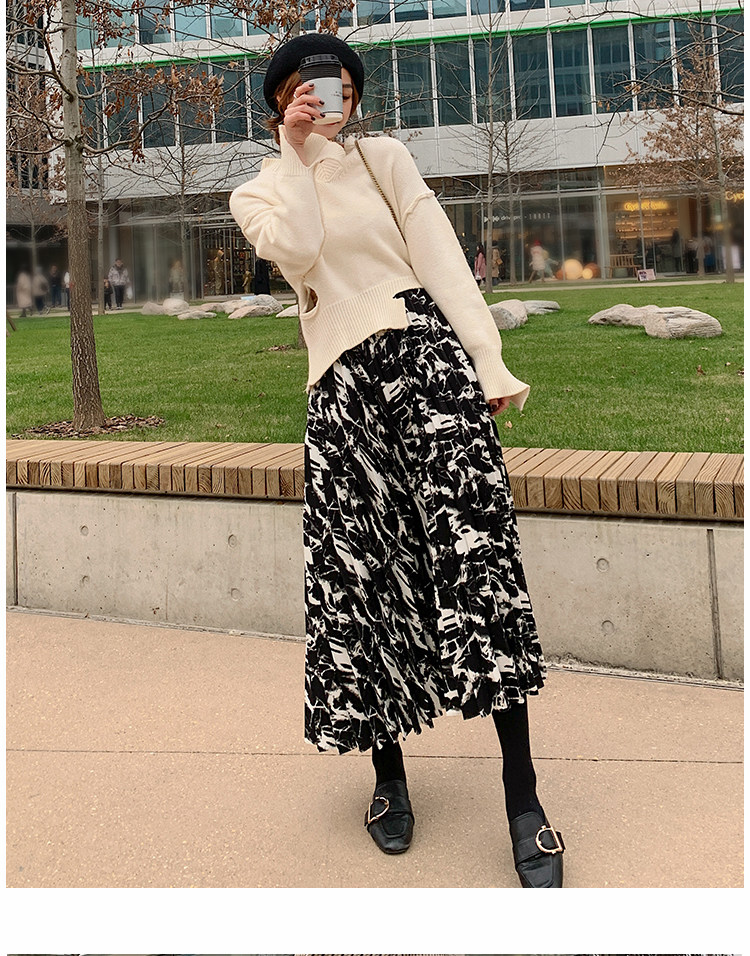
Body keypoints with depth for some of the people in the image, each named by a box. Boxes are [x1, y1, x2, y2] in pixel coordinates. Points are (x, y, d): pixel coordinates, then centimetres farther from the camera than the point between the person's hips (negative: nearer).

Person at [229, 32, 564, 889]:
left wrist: (488, 362, -5)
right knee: (359, 568, -2)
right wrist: (297, 153, 2)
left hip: (424, 350, -1)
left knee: (475, 545, -13)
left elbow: (442, 257, 5)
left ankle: (522, 798, -10)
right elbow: (297, 248, -7)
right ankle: (388, 773, 14)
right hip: (341, 385, 2)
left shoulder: (383, 157, 15)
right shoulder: (257, 195, 17)